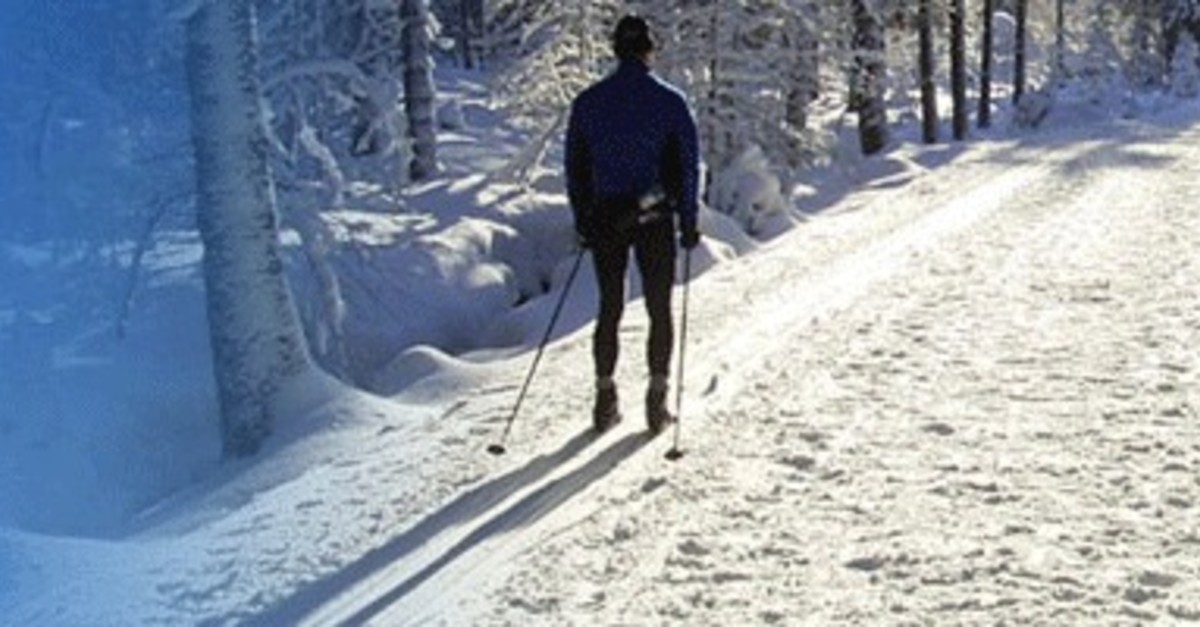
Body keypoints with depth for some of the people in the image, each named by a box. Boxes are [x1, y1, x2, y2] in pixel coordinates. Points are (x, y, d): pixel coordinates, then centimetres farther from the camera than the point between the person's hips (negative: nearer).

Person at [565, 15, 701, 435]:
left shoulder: (587, 102, 2)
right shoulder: (670, 101, -5)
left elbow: (575, 167, 6)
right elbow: (689, 165, -4)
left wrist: (582, 222, 13)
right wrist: (688, 222, 3)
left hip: (604, 218, 2)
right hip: (655, 218, -2)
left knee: (610, 308, 13)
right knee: (659, 309, 8)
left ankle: (605, 401, 13)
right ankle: (657, 403, 8)